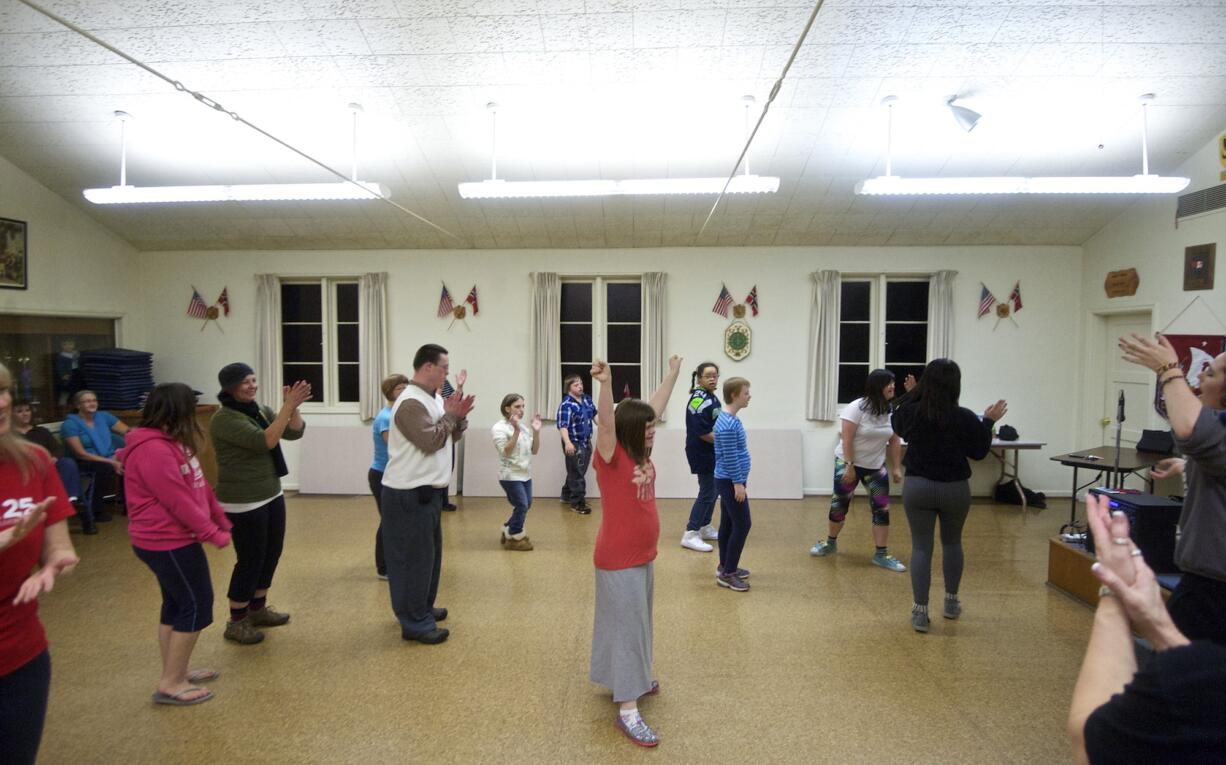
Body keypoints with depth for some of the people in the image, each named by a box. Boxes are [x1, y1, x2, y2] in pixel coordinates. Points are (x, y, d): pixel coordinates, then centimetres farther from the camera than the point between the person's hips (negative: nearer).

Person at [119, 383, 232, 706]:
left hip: (171, 539, 11)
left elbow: (198, 487, 15)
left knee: (176, 604, 18)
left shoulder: (170, 443, 11)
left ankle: (175, 673, 30)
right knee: (196, 605, -2)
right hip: (168, 542, -11)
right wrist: (214, 535, -17)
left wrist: (222, 520, 15)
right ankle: (170, 685, 8)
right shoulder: (153, 450, -24)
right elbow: (180, 502, -24)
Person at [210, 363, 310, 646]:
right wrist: (287, 406, -29)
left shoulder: (260, 410, 6)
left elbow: (295, 432, 0)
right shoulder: (224, 419, -18)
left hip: (272, 495, 8)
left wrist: (293, 406, -16)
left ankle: (258, 609, 33)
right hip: (243, 503, -8)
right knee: (250, 561, 1)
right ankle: (236, 622, 18)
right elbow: (265, 441, -28)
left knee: (271, 554, 16)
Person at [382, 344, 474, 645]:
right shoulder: (411, 402, -20)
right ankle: (415, 623, 8)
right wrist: (449, 415, -12)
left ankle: (422, 608, 34)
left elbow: (451, 436, 15)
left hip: (427, 491, 10)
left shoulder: (434, 398, 11)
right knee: (413, 557, -1)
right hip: (410, 494, -10)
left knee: (428, 553, 20)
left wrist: (459, 417, -4)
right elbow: (430, 441, -23)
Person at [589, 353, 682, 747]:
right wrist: (605, 384, -53)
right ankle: (627, 710, 7)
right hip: (619, 560, -8)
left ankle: (632, 678, 39)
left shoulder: (641, 453, 3)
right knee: (625, 628, -1)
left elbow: (656, 407, 13)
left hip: (642, 555, 8)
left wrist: (673, 373, 21)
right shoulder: (612, 455, -17)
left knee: (638, 623, 21)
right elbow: (606, 422, -37)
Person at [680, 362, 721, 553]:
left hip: (712, 453, 10)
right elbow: (702, 432, -23)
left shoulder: (712, 398, 12)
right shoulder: (699, 399, -18)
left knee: (713, 490, 17)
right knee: (707, 492, -8)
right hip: (701, 453, -10)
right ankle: (690, 535, -2)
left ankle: (705, 528, 30)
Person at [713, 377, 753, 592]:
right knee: (742, 524, -5)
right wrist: (738, 483, -19)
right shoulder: (729, 424, -22)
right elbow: (730, 458, -22)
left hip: (727, 480, 10)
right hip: (730, 482, -10)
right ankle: (727, 573, 1)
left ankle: (725, 566, 24)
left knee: (728, 523, 15)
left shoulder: (729, 419, 10)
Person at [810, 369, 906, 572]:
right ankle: (831, 543, 27)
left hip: (875, 466, 4)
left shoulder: (892, 410, -3)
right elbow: (847, 439, -19)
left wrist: (896, 467, 1)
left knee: (882, 509, -1)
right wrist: (849, 466, -21)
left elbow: (895, 441, 3)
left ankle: (881, 555, 8)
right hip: (848, 463, -4)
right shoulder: (857, 408, -18)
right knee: (839, 504, 6)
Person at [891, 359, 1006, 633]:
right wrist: (988, 422, 10)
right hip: (955, 488, 0)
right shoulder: (965, 418, -13)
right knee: (952, 543, 21)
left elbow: (897, 427, 14)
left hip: (917, 487, 0)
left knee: (921, 547, 4)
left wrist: (909, 396, 20)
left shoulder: (909, 411, -10)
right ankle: (951, 602, 34)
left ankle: (920, 611, 2)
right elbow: (979, 452, 0)